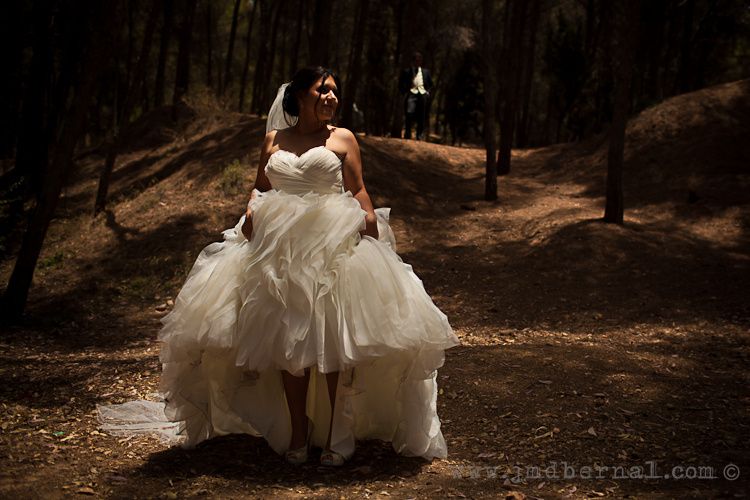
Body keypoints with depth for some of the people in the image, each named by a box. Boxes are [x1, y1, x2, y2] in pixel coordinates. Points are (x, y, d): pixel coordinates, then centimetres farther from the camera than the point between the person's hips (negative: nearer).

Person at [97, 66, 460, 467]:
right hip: (280, 247, 2)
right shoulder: (274, 140, 15)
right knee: (288, 341, 1)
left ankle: (337, 434, 0)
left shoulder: (342, 139, 9)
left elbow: (359, 192, 4)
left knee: (334, 338, -8)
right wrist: (251, 213, -3)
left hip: (335, 246, -2)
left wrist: (371, 224, -13)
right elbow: (260, 188, 18)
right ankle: (297, 434, 9)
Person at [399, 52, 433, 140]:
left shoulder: (426, 72, 18)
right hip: (411, 94, -3)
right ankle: (407, 136, -13)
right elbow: (401, 85, 10)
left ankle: (420, 138, 6)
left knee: (421, 119, 0)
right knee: (409, 114, -20)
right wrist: (405, 93, -4)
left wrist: (427, 92, 8)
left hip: (423, 95, 3)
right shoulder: (406, 72, 9)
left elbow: (431, 84, 25)